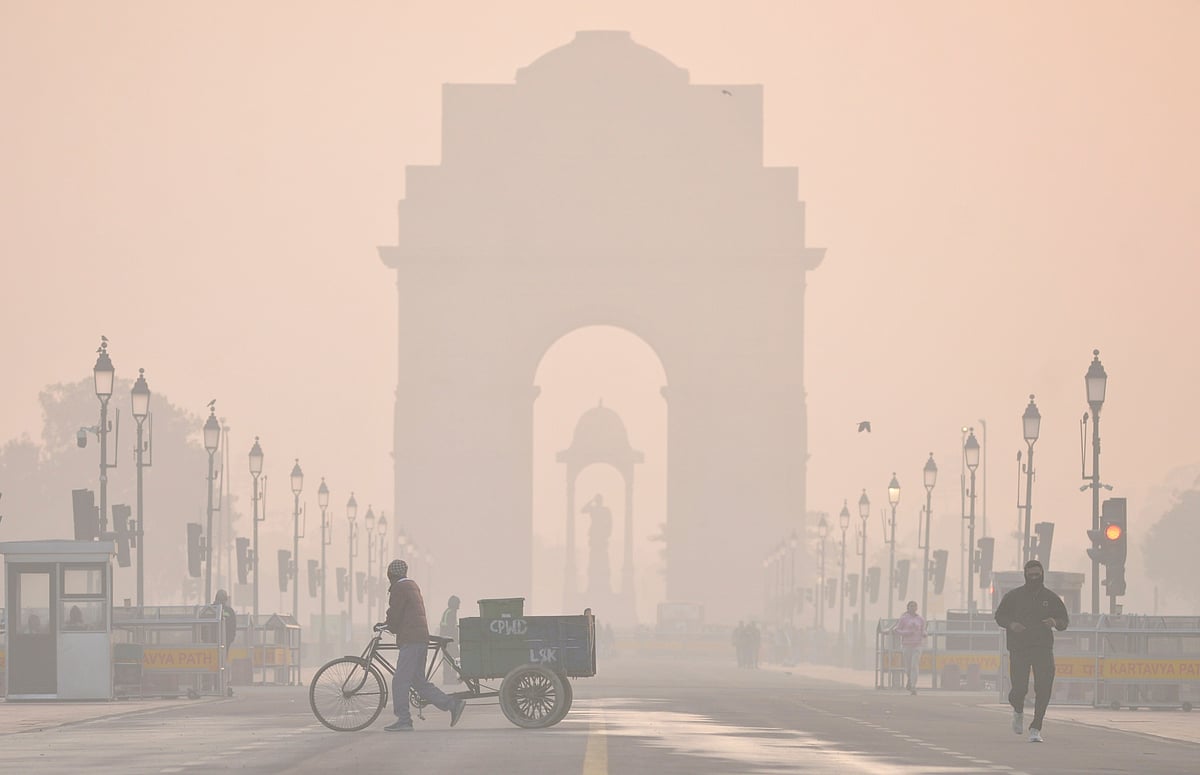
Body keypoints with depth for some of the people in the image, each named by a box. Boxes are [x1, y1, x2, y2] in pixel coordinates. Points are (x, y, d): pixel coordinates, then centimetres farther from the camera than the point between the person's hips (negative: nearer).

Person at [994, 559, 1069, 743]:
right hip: (1018, 650, -1)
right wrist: (1011, 624, -12)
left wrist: (1055, 622, -11)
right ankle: (1018, 711, 30)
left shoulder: (1051, 598, 9)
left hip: (1043, 649, 1)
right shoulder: (1014, 596, 6)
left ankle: (1035, 729, -4)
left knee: (1043, 689, -11)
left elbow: (1064, 621, 13)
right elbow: (999, 616, 9)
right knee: (1019, 689, -6)